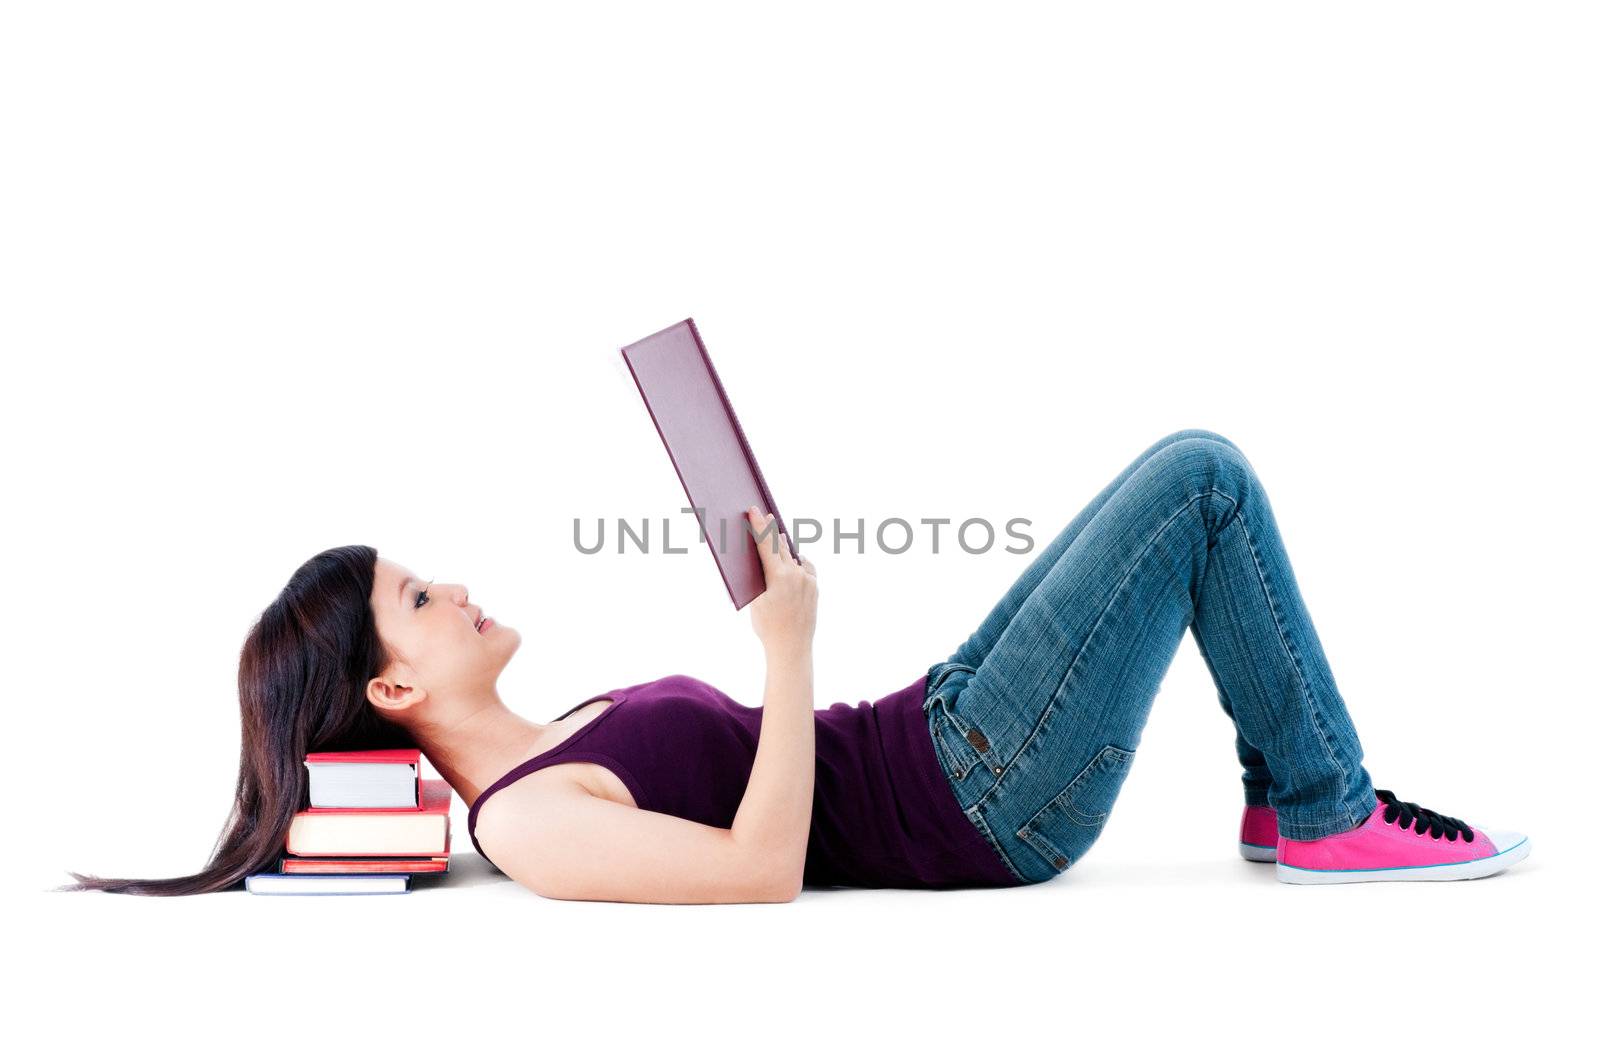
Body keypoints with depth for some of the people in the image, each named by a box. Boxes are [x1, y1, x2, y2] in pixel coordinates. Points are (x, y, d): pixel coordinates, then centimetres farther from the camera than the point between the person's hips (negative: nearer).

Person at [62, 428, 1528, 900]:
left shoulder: (534, 761, 13)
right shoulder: (529, 826, -18)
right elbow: (765, 867, -28)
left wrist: (781, 629, 10)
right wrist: (791, 638, -26)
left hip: (936, 731, 9)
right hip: (982, 799, -9)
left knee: (1188, 483, 14)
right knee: (1201, 478, -9)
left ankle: (1289, 794, 19)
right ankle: (1328, 820, 3)